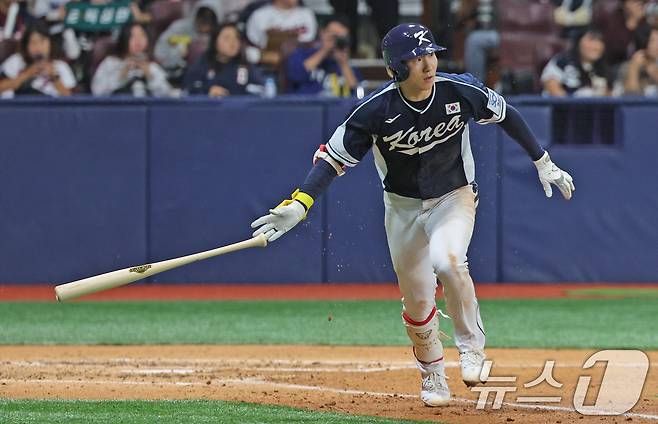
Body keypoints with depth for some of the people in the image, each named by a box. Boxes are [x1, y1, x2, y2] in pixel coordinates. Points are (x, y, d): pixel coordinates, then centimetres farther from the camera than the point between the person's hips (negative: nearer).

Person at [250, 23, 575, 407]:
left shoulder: (461, 91, -19)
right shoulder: (377, 109, -22)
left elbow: (506, 115, 0)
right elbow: (334, 157, -17)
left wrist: (544, 163, 4)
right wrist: (300, 205, -30)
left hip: (454, 198, -1)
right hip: (403, 206, 1)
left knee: (447, 261, -32)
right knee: (417, 302, 5)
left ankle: (472, 346, -10)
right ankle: (433, 379, 30)